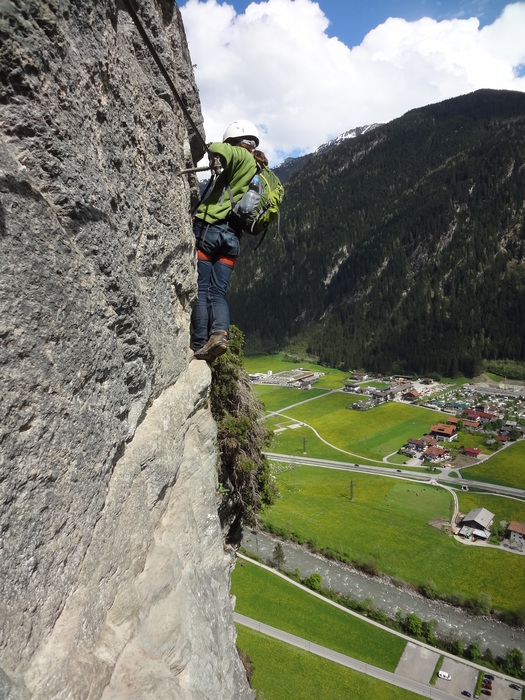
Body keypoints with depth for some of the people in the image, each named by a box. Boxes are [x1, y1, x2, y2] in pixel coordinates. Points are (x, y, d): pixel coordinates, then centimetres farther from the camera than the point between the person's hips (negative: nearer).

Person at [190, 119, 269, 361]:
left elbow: (219, 150, -20)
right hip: (233, 236, 6)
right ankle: (220, 333, -17)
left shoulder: (242, 157, -1)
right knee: (218, 293, 7)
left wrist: (211, 145, 2)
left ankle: (199, 346, -6)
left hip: (209, 228, -6)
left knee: (200, 290, -3)